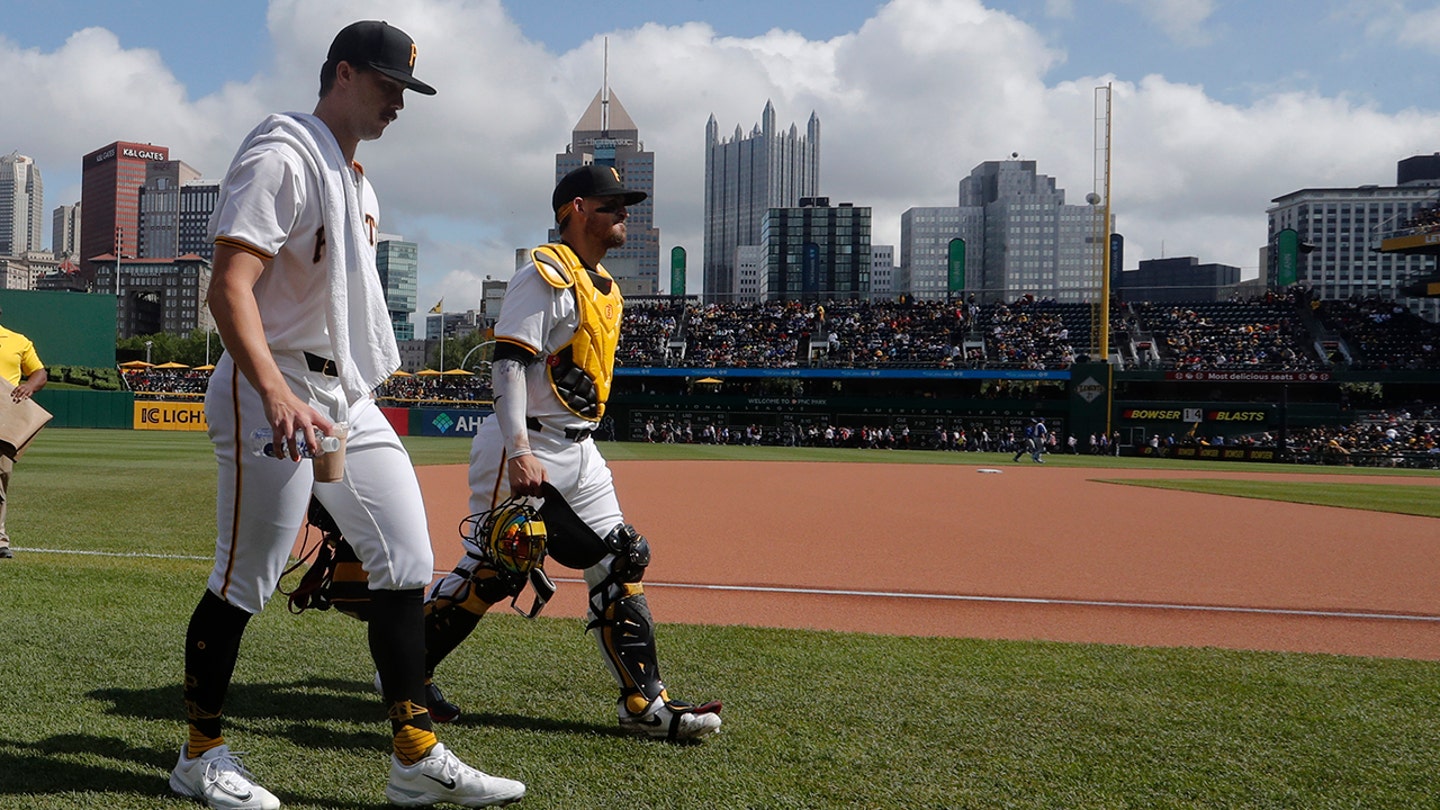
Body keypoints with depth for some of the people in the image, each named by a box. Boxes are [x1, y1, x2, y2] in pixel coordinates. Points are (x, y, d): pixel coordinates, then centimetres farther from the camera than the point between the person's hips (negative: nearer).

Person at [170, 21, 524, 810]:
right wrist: (277, 396, -36)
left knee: (406, 564, 4)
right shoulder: (281, 156, -11)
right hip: (273, 396, -9)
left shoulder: (358, 180, 18)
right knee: (244, 582, 0)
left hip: (349, 402, 9)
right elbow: (230, 288, -23)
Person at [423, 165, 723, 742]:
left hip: (579, 454, 9)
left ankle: (644, 703, 7)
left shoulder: (606, 286, 17)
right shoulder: (545, 273, -12)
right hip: (525, 450, -9)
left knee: (620, 563, 4)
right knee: (491, 571, -5)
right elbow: (510, 363, -21)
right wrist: (519, 452, -30)